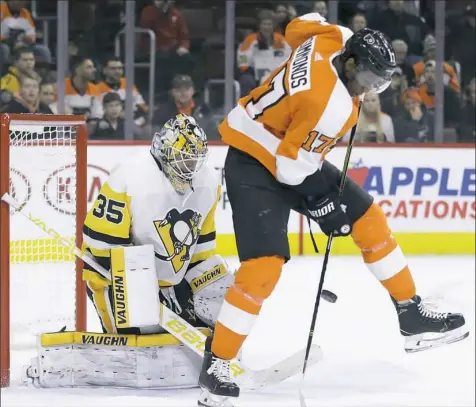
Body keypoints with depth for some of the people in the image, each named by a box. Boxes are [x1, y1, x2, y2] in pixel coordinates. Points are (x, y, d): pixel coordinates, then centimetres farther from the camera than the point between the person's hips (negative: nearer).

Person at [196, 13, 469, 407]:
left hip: (293, 156, 10)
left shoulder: (334, 39, -10)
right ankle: (216, 364, -11)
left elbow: (301, 25, 13)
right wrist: (322, 202, -16)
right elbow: (292, 168, -28)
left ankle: (411, 314, 22)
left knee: (368, 217, 12)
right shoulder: (332, 105, -32)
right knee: (264, 264, -21)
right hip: (254, 164, -10)